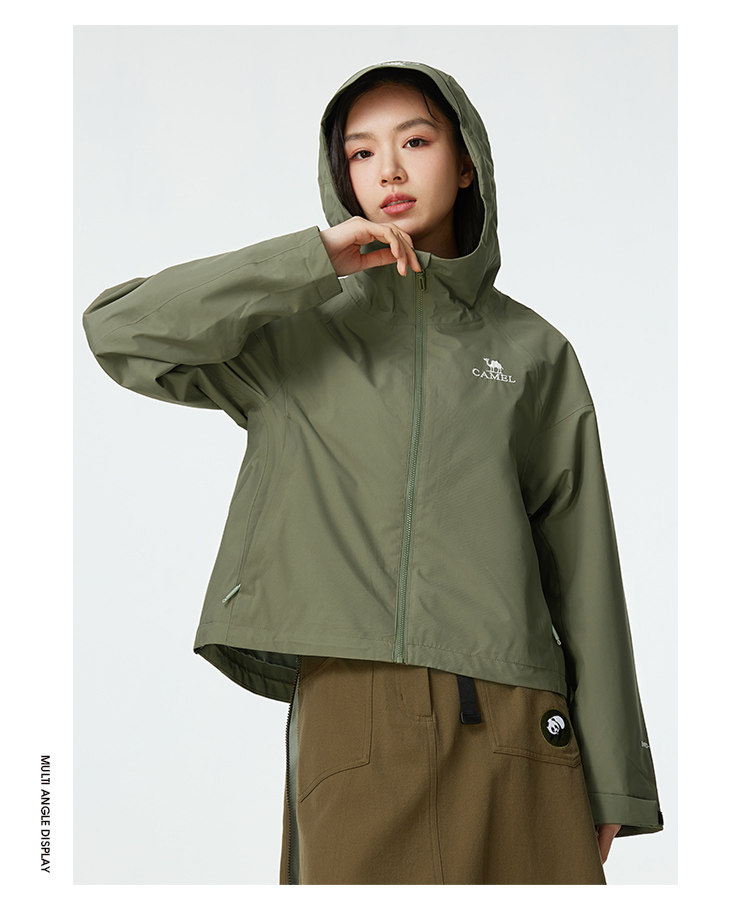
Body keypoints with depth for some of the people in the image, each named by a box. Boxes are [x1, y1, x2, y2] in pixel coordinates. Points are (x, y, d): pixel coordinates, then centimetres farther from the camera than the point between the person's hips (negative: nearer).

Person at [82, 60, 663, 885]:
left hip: (517, 726, 2)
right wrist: (316, 259, -7)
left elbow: (582, 567, 10)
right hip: (352, 717, -1)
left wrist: (612, 782, 7)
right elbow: (116, 331, -4)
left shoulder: (534, 350, 12)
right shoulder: (301, 335, 9)